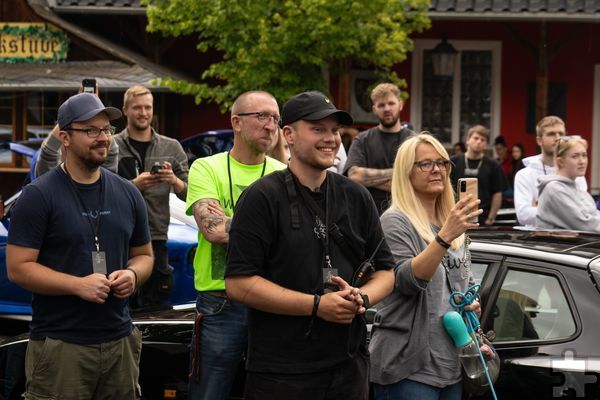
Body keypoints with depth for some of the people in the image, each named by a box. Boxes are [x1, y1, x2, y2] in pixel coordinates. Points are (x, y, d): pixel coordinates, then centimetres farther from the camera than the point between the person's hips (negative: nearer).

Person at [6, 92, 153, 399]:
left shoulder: (127, 194, 11)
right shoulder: (39, 196, -6)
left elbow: (143, 255, 20)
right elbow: (18, 268, -10)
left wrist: (132, 275, -4)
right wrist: (78, 285, -21)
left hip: (120, 340, 5)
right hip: (59, 347, -5)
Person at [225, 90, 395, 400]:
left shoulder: (356, 197, 11)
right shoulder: (263, 198, -6)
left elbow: (385, 270, 15)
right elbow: (239, 283, -13)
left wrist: (362, 297, -8)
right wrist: (317, 305, -18)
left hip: (350, 366, 5)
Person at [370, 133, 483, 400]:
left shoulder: (453, 223, 15)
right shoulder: (395, 222, -7)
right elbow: (407, 281, -22)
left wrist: (472, 303, 4)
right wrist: (444, 236, -32)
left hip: (451, 363, 7)